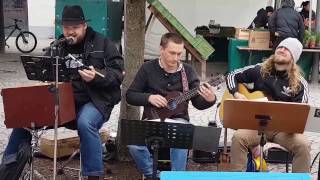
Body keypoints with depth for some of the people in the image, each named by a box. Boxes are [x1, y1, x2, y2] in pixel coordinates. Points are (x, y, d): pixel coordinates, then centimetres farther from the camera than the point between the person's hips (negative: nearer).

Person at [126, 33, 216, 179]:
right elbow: (130, 95, 3)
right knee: (133, 143, -28)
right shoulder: (148, 68, 0)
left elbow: (198, 103, -1)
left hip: (177, 120, 0)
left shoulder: (187, 71, 2)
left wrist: (209, 100, -24)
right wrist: (149, 98, -15)